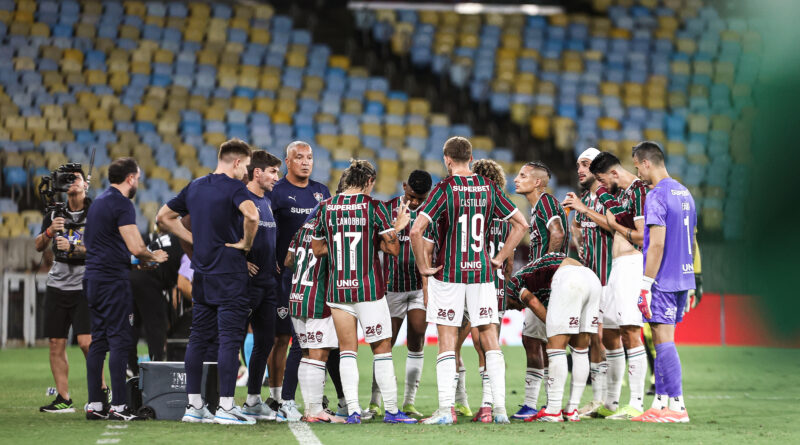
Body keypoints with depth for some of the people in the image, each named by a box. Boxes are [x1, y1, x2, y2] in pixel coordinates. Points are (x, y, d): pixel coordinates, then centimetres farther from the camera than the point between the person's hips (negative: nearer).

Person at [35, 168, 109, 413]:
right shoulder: (55, 214, 10)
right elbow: (38, 246, 6)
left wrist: (72, 248, -20)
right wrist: (50, 231, -13)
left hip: (85, 286, -4)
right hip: (57, 285, 4)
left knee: (86, 341, -15)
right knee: (56, 344, 1)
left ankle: (102, 390, 2)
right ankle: (63, 399, 7)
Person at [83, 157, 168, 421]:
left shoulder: (98, 202, 17)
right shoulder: (122, 204, -12)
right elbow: (136, 248, -20)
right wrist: (154, 257, 1)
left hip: (93, 278, 9)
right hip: (114, 280, -9)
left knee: (98, 342, 10)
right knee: (120, 341, -8)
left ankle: (94, 405, 10)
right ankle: (118, 406, -10)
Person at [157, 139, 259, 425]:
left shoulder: (195, 186, 12)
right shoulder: (234, 187, -10)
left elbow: (164, 217, 21)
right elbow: (251, 214, -30)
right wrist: (246, 243, -13)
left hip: (202, 272, 7)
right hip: (229, 272, -7)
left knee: (199, 338, 10)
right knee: (229, 339, -6)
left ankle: (193, 405, 11)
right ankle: (226, 406, -8)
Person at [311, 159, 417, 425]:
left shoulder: (326, 207, 4)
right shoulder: (373, 207, -6)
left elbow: (317, 249, 12)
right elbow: (392, 247, -7)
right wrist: (397, 227, 10)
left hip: (337, 290, 3)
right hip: (368, 288, -3)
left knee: (347, 350, 6)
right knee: (382, 348, 5)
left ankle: (352, 410, -2)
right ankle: (391, 410, 6)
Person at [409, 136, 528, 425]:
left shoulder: (445, 189, -10)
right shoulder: (488, 188, 3)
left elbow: (416, 230, -19)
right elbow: (520, 224, 9)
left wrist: (423, 266, -8)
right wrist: (500, 258, 11)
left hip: (448, 274, -3)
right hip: (481, 273, 3)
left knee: (447, 342, 0)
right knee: (490, 339, 8)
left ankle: (445, 409, -4)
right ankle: (500, 408, 6)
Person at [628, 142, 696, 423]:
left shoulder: (657, 197, -14)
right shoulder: (684, 194, 14)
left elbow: (657, 244, -20)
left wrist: (646, 284, -18)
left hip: (663, 280, -9)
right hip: (683, 278, 9)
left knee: (664, 341, -6)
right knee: (661, 342, 13)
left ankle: (677, 406, -7)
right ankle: (660, 403, 13)